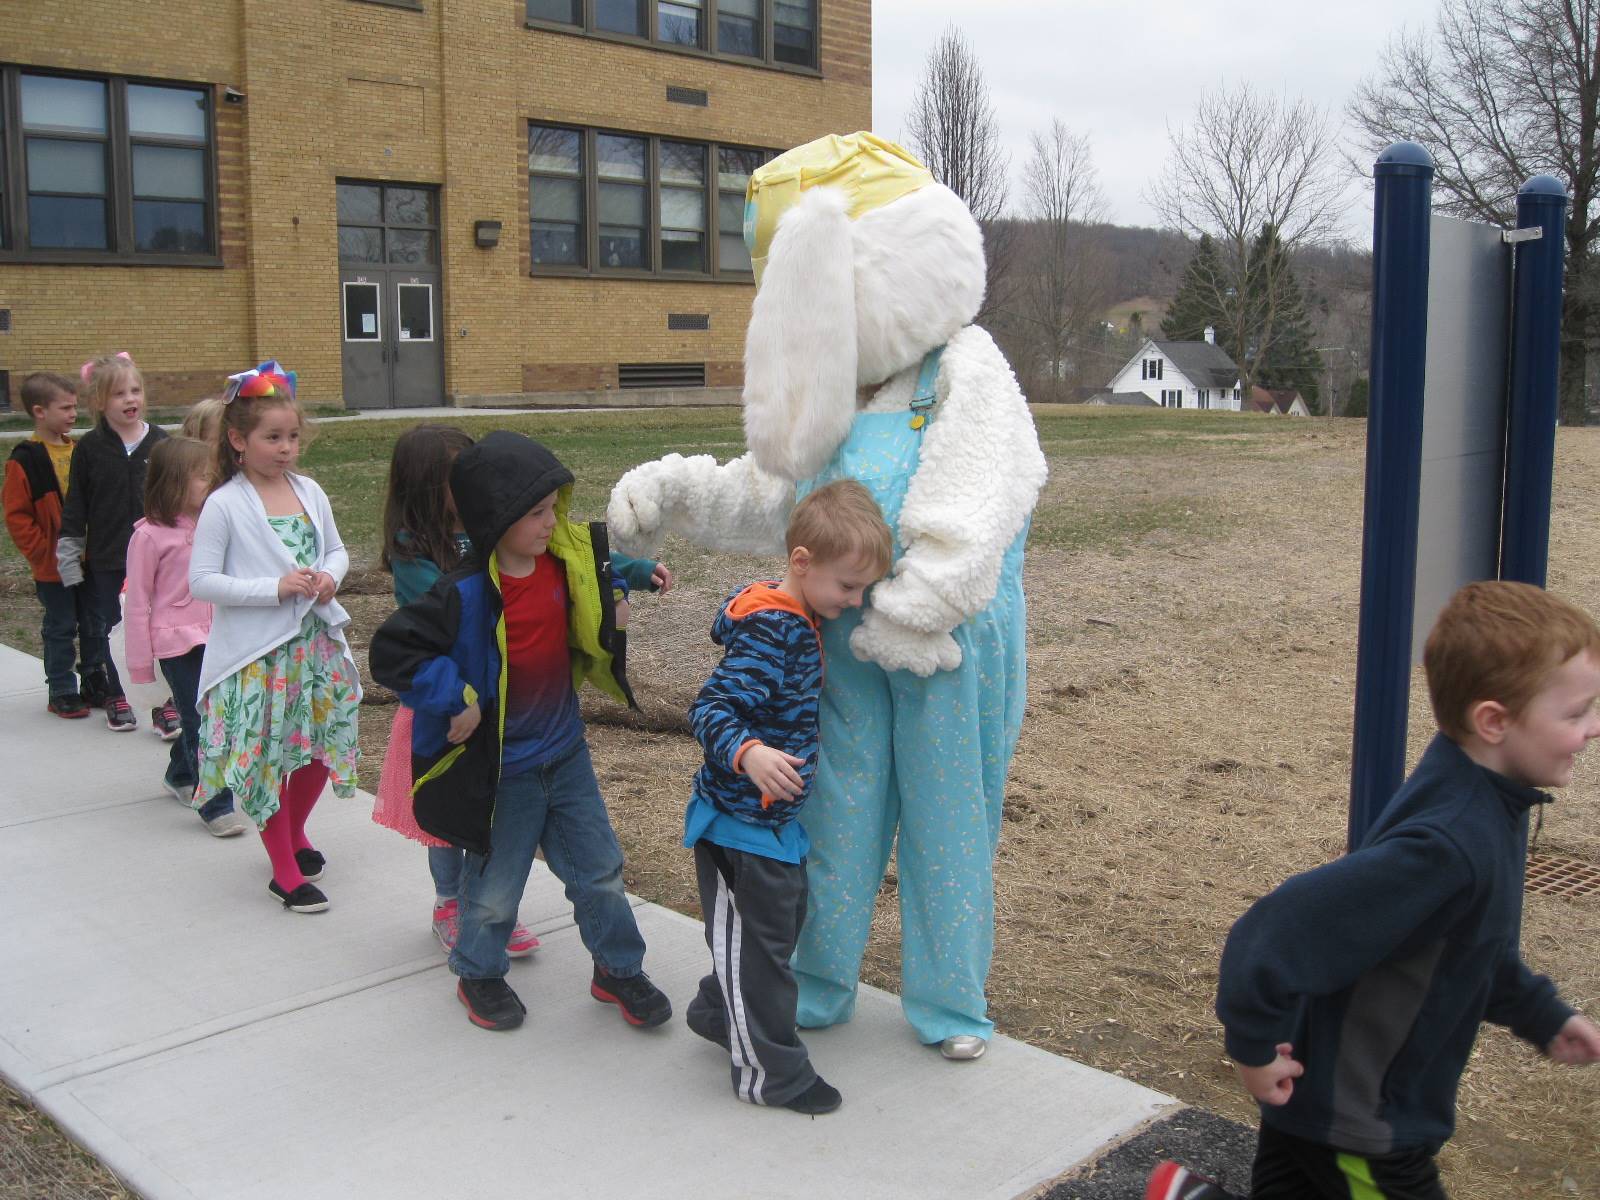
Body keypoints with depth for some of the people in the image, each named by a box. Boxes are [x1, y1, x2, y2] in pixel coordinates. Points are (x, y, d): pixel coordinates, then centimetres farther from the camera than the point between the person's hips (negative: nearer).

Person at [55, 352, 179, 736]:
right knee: (100, 627, 11)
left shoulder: (160, 441, -2)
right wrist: (69, 556, -2)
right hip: (105, 557, 0)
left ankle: (167, 703, 9)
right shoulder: (89, 448, -3)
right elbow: (74, 507, 0)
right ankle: (113, 696, 29)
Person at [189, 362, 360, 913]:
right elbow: (201, 581, -13)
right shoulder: (224, 505, -11)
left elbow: (336, 550, 16)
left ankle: (295, 835, 41)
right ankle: (287, 873, 17)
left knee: (319, 748, 14)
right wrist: (275, 588, -21)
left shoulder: (309, 491, 4)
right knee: (265, 757, 3)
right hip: (256, 654, -5)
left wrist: (330, 576, -6)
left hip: (315, 644, 5)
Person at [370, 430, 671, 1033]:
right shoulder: (467, 595, -24)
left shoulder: (568, 560, -5)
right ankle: (478, 974, 39)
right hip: (500, 768, -5)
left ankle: (619, 970, 34)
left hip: (565, 752, 5)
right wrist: (456, 700, -25)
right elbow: (393, 650, -26)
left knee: (600, 869, 15)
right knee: (495, 884, 13)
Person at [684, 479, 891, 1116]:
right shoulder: (768, 632, -25)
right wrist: (748, 754, -45)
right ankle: (768, 1071, 17)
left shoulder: (799, 619, 4)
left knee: (783, 924, 24)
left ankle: (718, 1013, 44)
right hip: (741, 821, -10)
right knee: (755, 939, 3)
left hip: (778, 817, 10)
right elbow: (709, 709, -29)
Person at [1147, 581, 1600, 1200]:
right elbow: (1278, 930, -33)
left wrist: (1543, 1016, 18)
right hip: (1355, 1128, -9)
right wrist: (1255, 1046, -22)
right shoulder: (1445, 845, -32)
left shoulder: (1488, 809, -2)